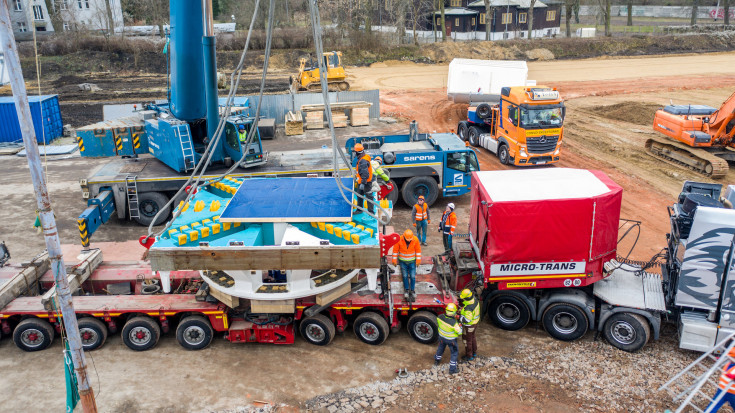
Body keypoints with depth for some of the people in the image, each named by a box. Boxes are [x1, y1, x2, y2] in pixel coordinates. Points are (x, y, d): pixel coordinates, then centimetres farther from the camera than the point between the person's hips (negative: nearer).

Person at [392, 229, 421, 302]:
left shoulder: (415, 240, -17)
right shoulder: (399, 240, -18)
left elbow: (418, 250, -3)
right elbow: (395, 250, -6)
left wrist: (418, 260, -1)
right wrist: (394, 260, -1)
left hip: (412, 261, 0)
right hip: (402, 261, 0)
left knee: (412, 276, 1)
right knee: (405, 276, 5)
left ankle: (412, 291, 16)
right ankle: (406, 290, 20)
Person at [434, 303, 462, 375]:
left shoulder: (440, 317, -25)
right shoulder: (454, 323, -37)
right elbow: (459, 332, -23)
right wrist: (460, 325, -6)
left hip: (441, 337, 5)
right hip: (451, 340, -5)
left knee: (441, 348, 32)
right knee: (454, 353, 18)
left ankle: (437, 360, 54)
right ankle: (452, 369, 27)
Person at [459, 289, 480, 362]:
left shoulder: (468, 308, -39)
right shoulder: (475, 300, -11)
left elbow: (467, 320, -36)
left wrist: (459, 315, -26)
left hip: (469, 325, -9)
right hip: (475, 322, 9)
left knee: (467, 340, 13)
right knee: (472, 337, 28)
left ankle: (469, 356, 32)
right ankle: (474, 352, 47)